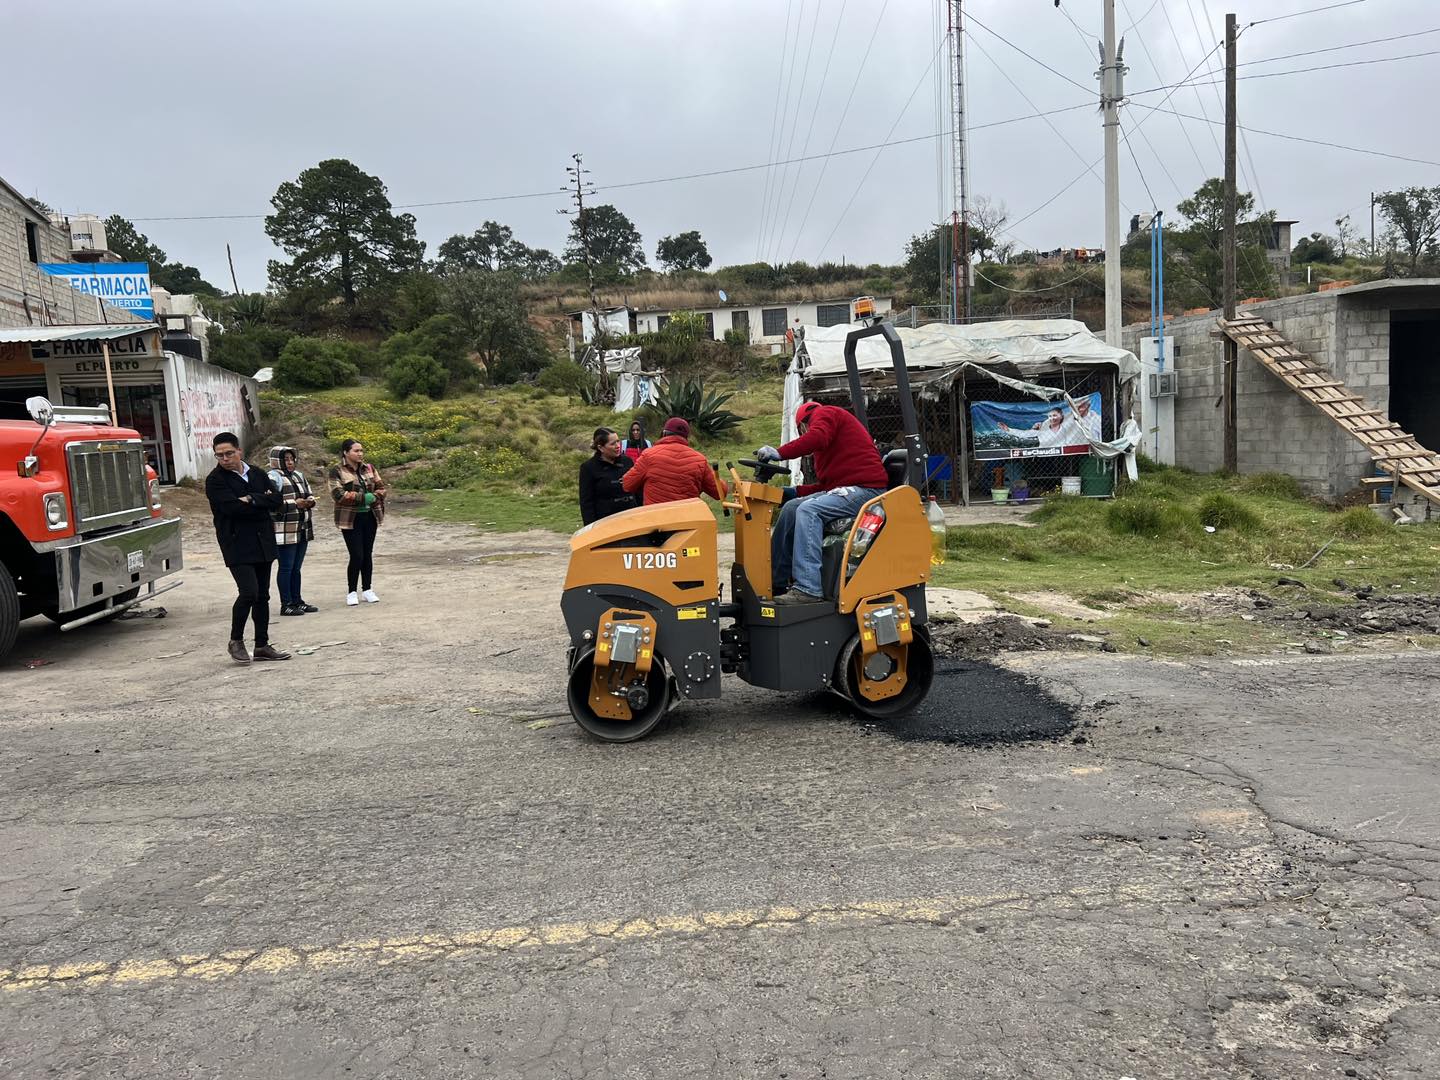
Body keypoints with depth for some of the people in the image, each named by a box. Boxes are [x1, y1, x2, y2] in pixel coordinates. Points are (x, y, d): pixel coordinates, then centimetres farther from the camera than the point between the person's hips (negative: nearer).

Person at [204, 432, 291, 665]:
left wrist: (252, 499, -12)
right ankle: (236, 641, 4)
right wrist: (263, 502, -8)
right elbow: (232, 507, -18)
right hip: (237, 546, -5)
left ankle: (262, 645, 17)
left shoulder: (257, 474, 13)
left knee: (262, 595, 9)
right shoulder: (215, 480, -4)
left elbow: (277, 500, 2)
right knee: (248, 592, -15)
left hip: (263, 544, 6)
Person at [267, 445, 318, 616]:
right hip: (285, 530, -8)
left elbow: (310, 494, 22)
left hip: (303, 529, 8)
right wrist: (294, 504, -22)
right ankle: (286, 604, 4)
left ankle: (297, 600, 22)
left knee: (296, 567, 14)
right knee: (286, 567, -2)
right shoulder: (273, 477, -10)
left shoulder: (299, 475, 14)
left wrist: (309, 501, -1)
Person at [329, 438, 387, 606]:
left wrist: (373, 497, -14)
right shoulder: (337, 471, -6)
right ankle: (352, 592, 6)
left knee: (368, 554, 10)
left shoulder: (369, 468, 8)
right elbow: (338, 494, -17)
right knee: (357, 556, -8)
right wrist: (363, 497, -20)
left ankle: (367, 589, 21)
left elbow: (381, 487, 8)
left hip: (370, 517, 5)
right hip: (350, 519, -5)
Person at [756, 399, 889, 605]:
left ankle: (808, 589, -34)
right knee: (791, 508, 6)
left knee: (808, 510, -27)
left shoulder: (825, 413, 5)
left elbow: (816, 438, -21)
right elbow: (826, 484, 22)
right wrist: (795, 492, 18)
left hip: (866, 488, -10)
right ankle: (776, 582, 5)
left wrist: (780, 453, -17)